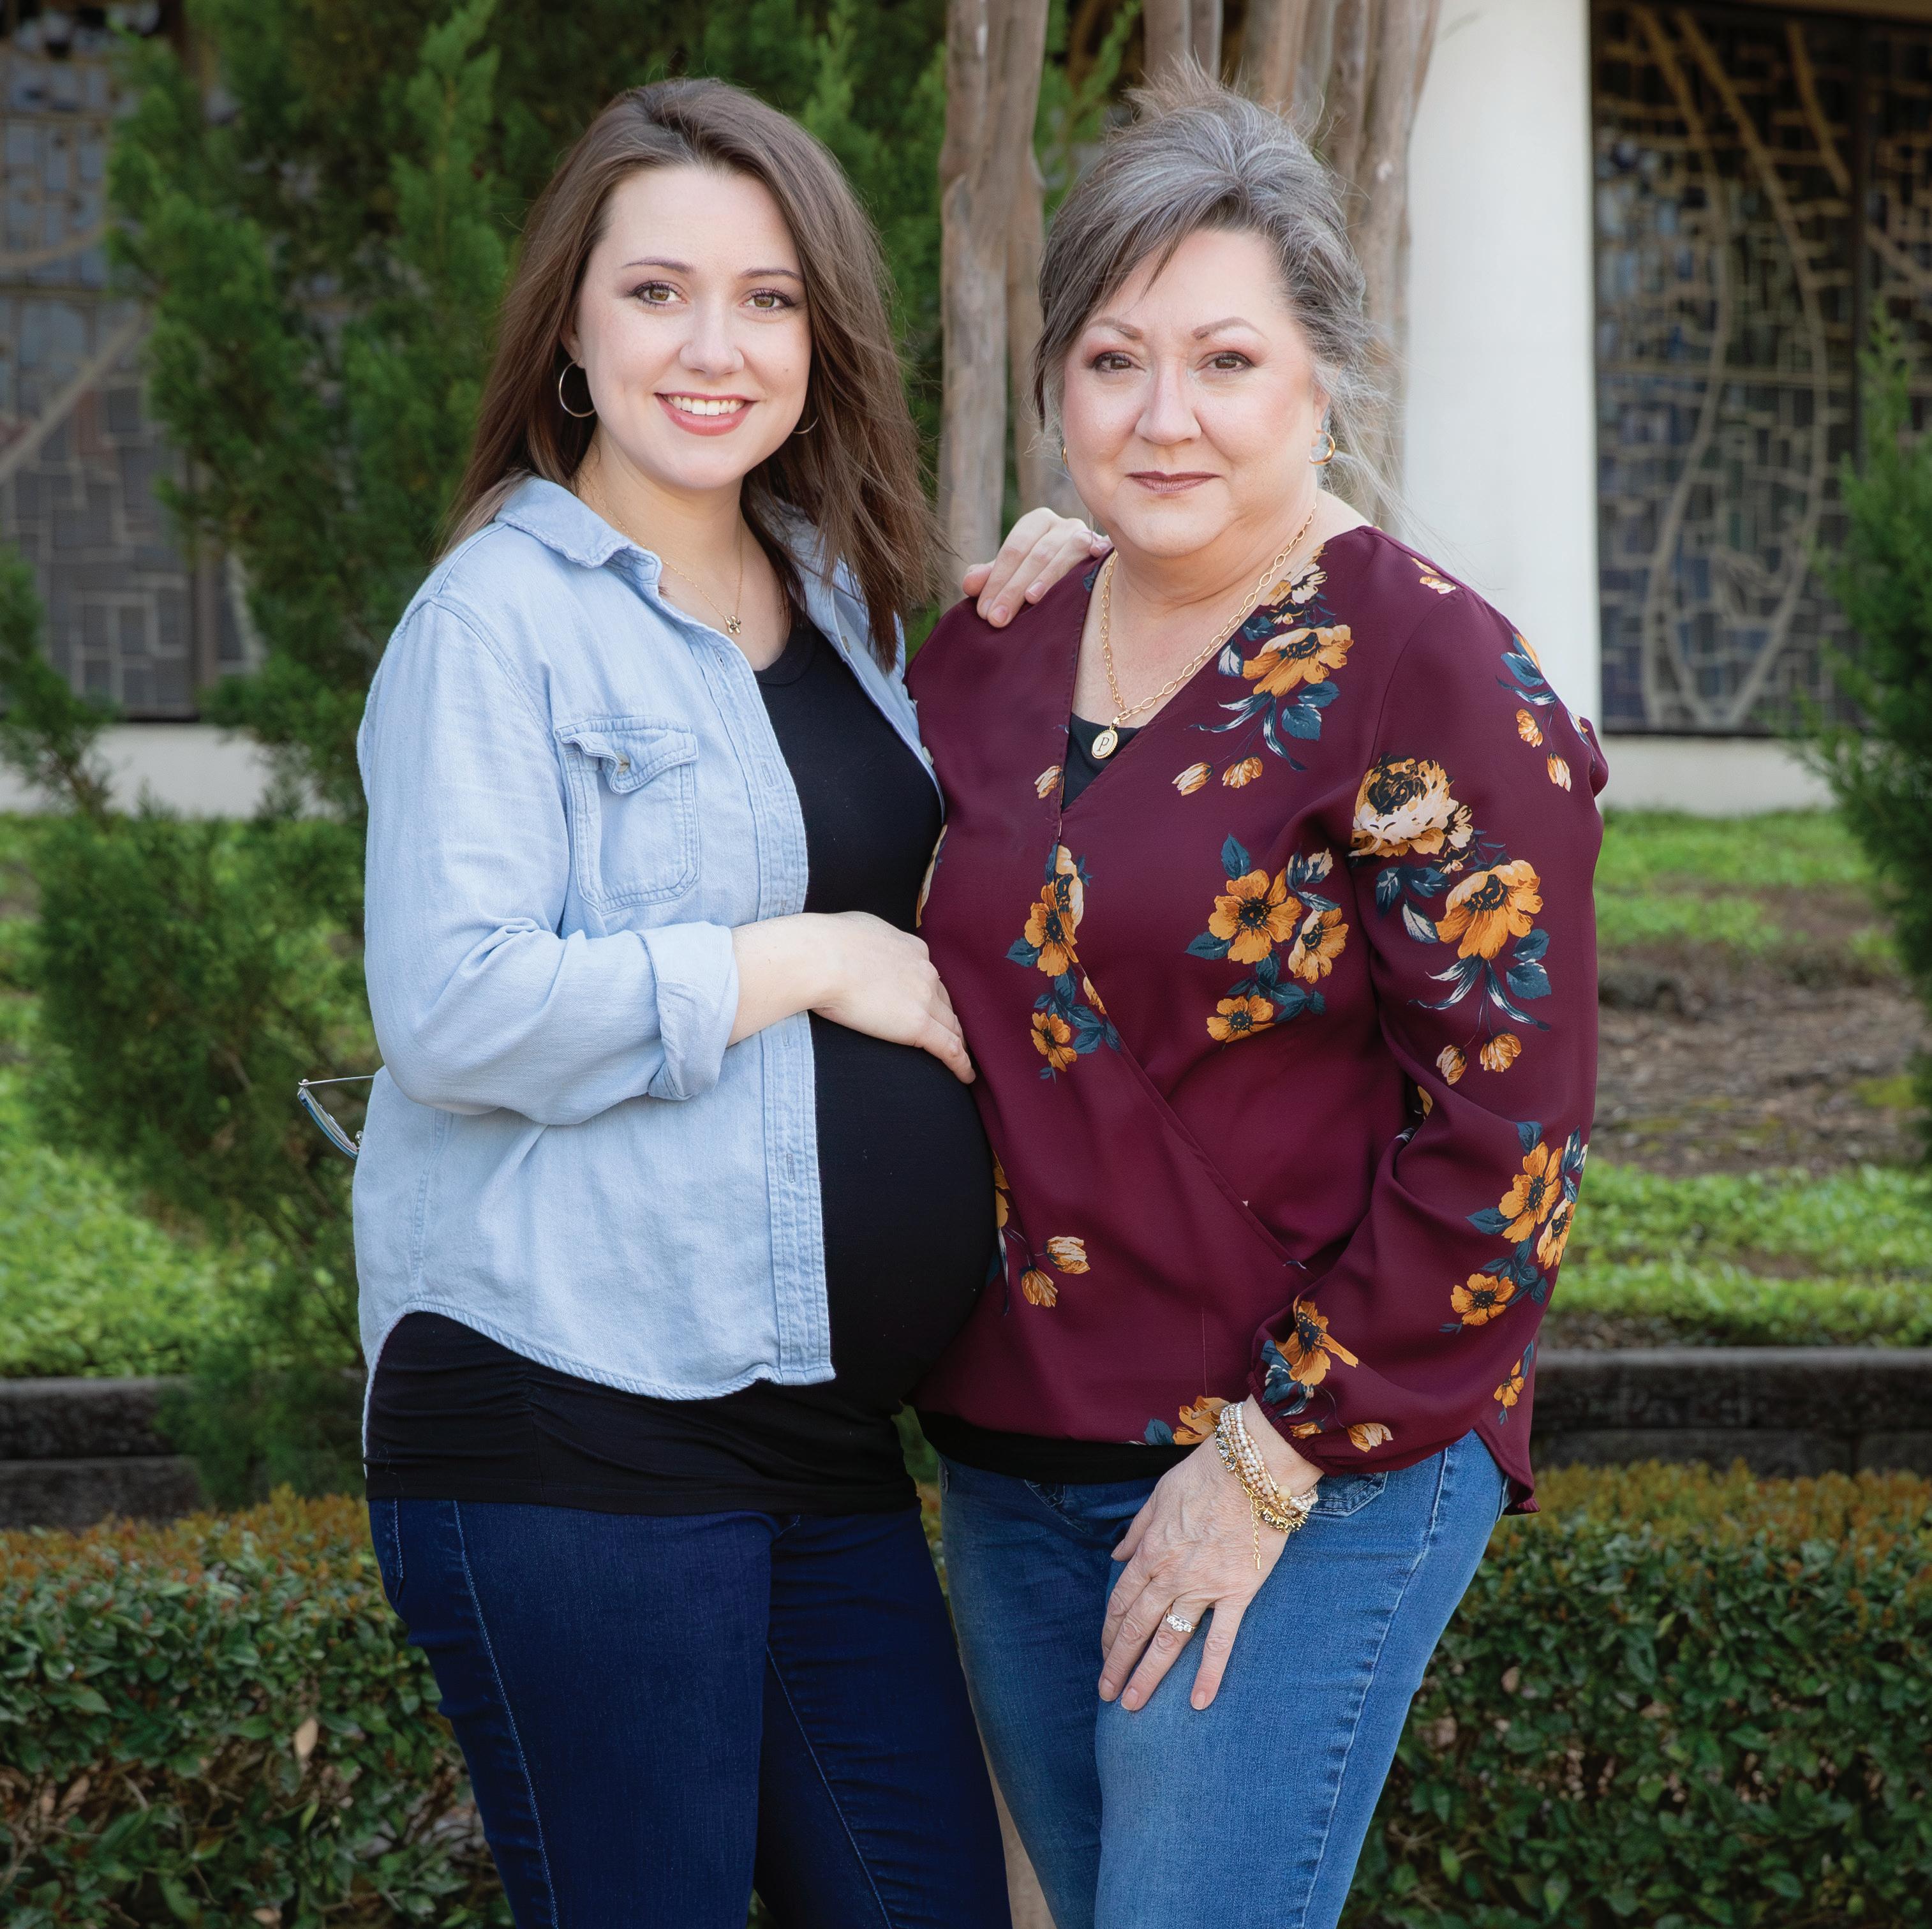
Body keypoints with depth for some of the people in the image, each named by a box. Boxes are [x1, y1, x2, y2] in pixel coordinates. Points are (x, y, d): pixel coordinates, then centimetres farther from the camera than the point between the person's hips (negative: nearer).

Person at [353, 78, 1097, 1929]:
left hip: (821, 1429, 7)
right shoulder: (503, 616, -8)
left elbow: (938, 895, 30)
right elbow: (453, 1011, -19)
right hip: (570, 1424, -7)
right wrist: (807, 963, -13)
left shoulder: (833, 598, 15)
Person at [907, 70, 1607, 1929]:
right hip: (1009, 1468, 7)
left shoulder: (1430, 678, -12)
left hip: (1308, 1474, -6)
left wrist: (1273, 1458, -16)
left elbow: (1506, 1138, -15)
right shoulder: (990, 655, 7)